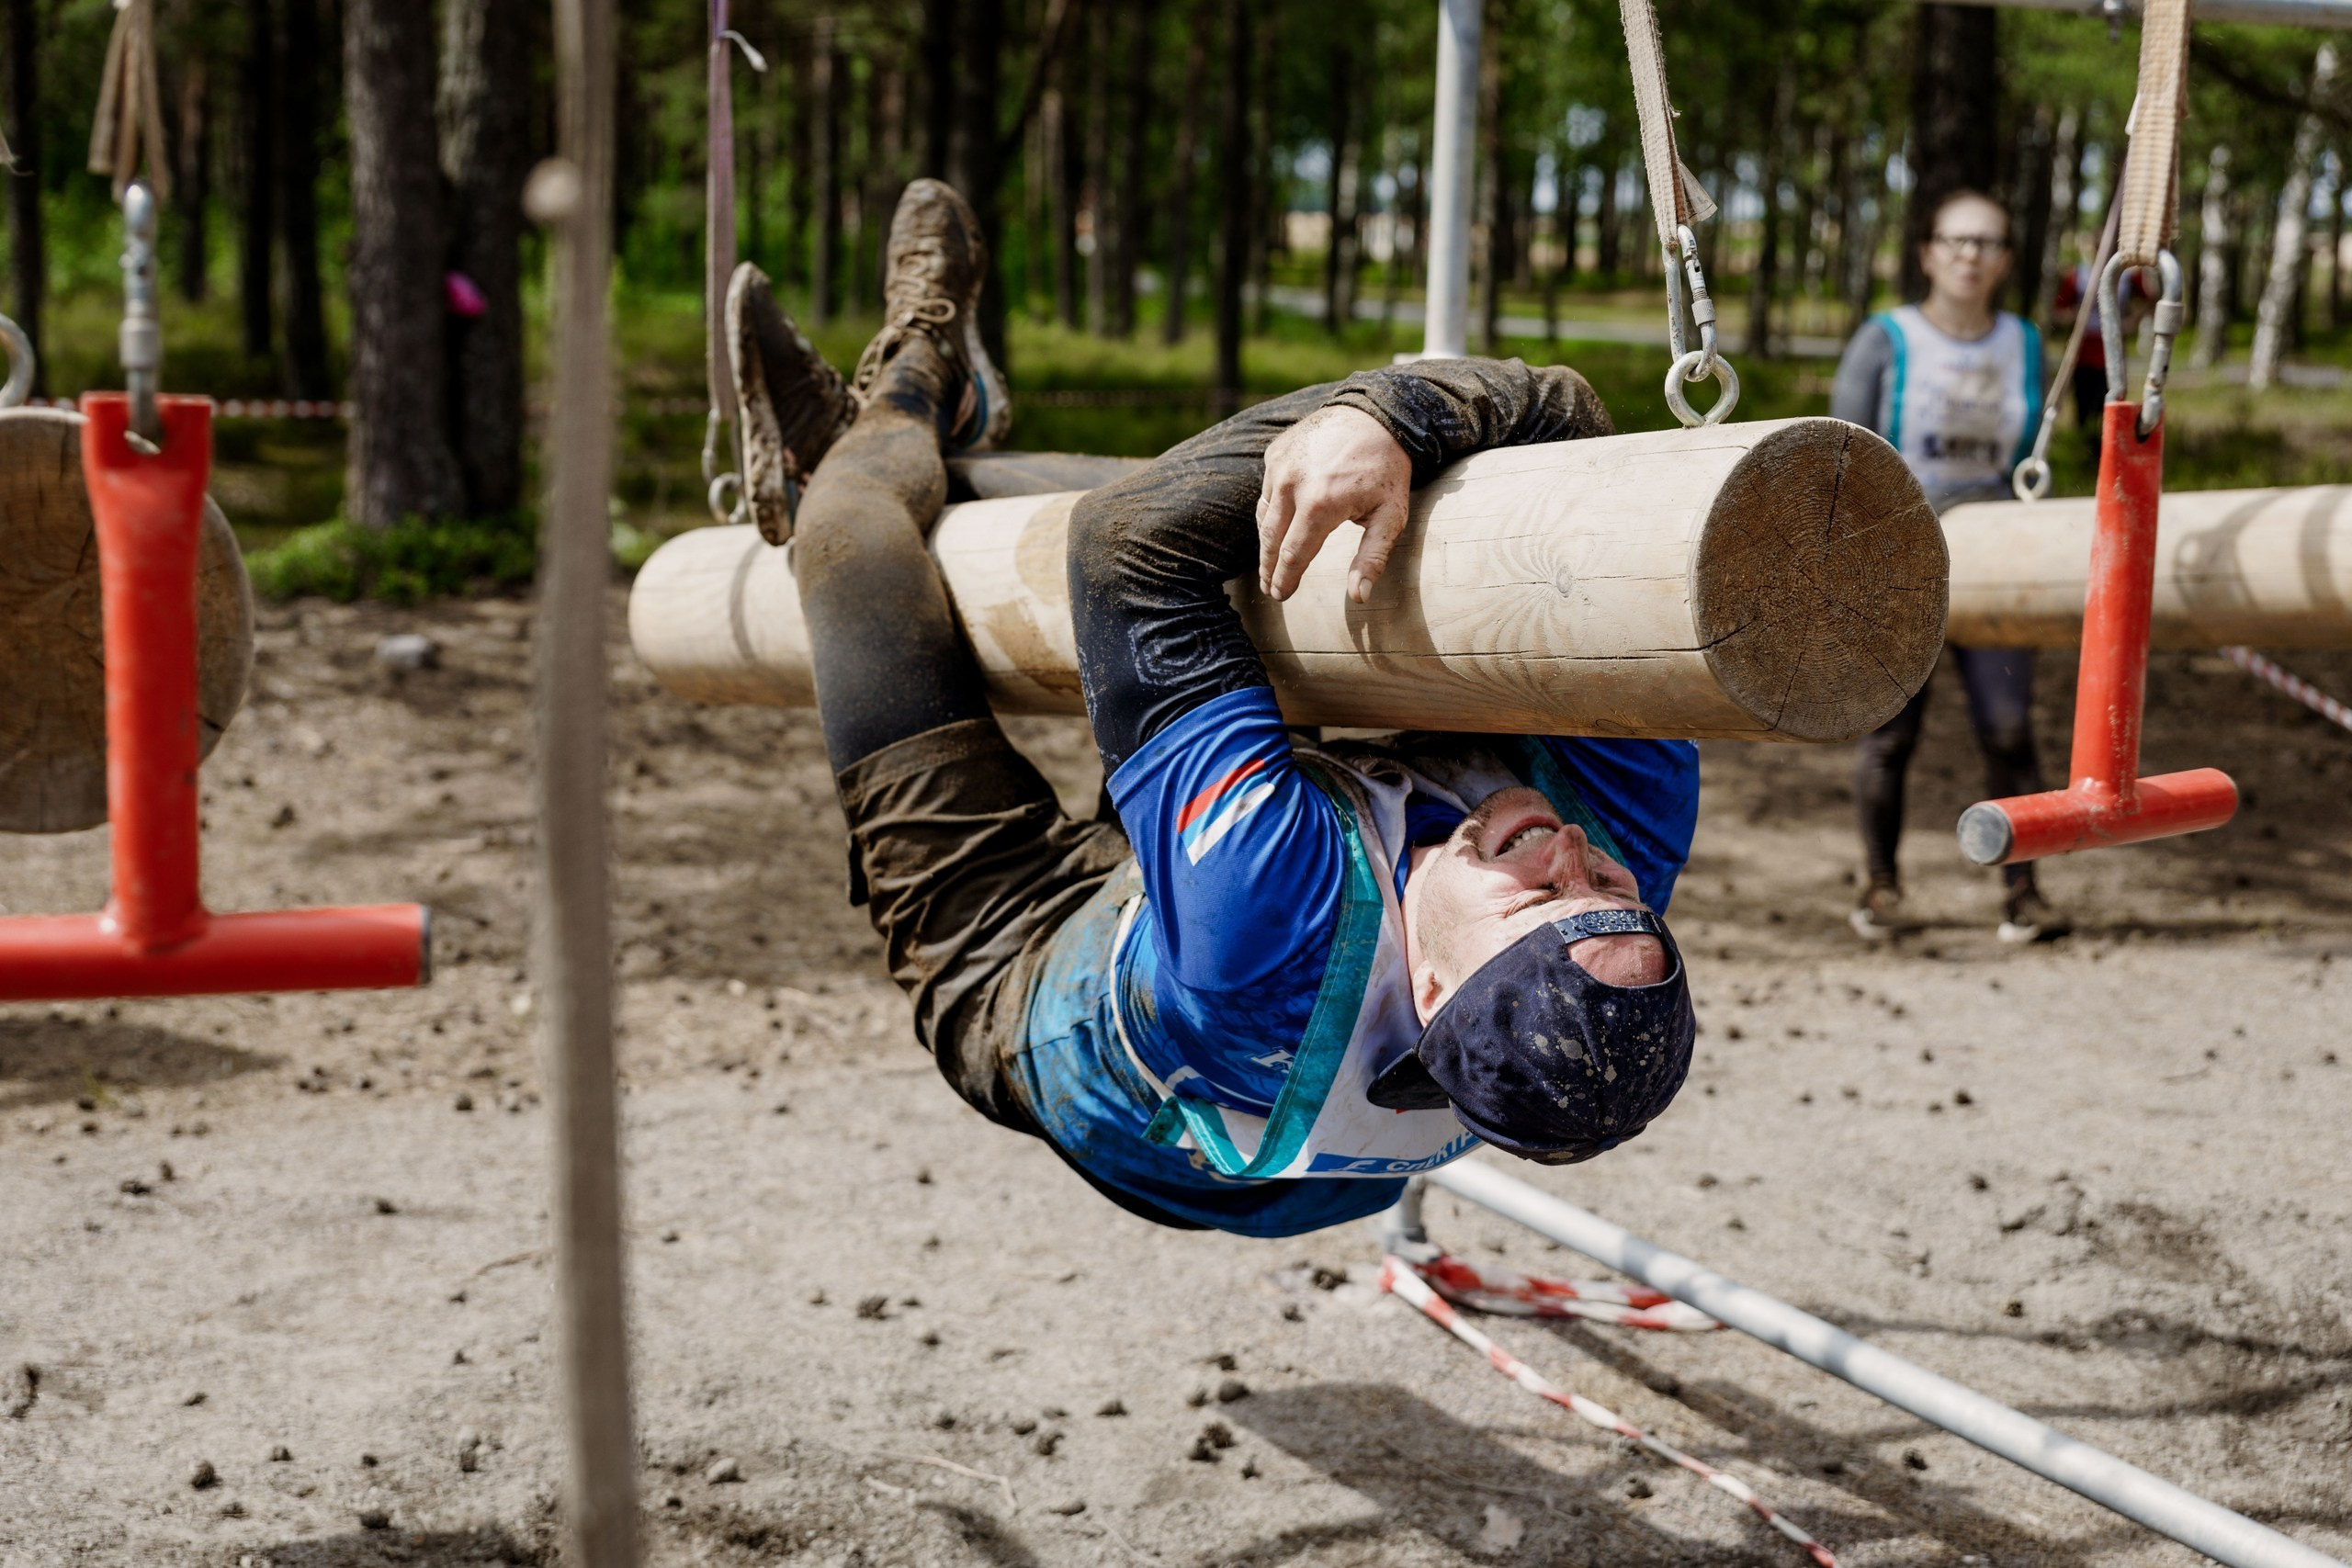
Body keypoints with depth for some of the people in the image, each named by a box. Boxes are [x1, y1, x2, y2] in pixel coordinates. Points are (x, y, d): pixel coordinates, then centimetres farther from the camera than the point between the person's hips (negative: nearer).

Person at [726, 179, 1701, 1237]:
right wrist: (1384, 416, -48)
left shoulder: (1272, 930, -54)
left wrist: (1339, 413, -39)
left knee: (855, 522, 2)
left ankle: (912, 390, 43)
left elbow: (1133, 543, -44)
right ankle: (941, 435, 45)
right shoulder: (1627, 842, -38)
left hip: (1008, 961, -5)